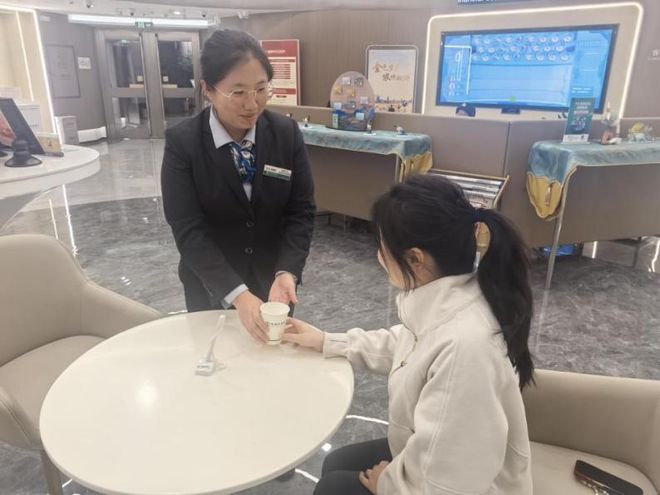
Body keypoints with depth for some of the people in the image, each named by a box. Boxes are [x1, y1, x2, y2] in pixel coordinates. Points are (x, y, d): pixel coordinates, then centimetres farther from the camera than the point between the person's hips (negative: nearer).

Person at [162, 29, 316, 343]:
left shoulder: (287, 133, -10)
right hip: (211, 288, -1)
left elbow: (301, 211, -10)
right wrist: (237, 294, -32)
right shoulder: (182, 142, -17)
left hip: (272, 280, 2)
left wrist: (286, 273, -26)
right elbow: (188, 230, -21)